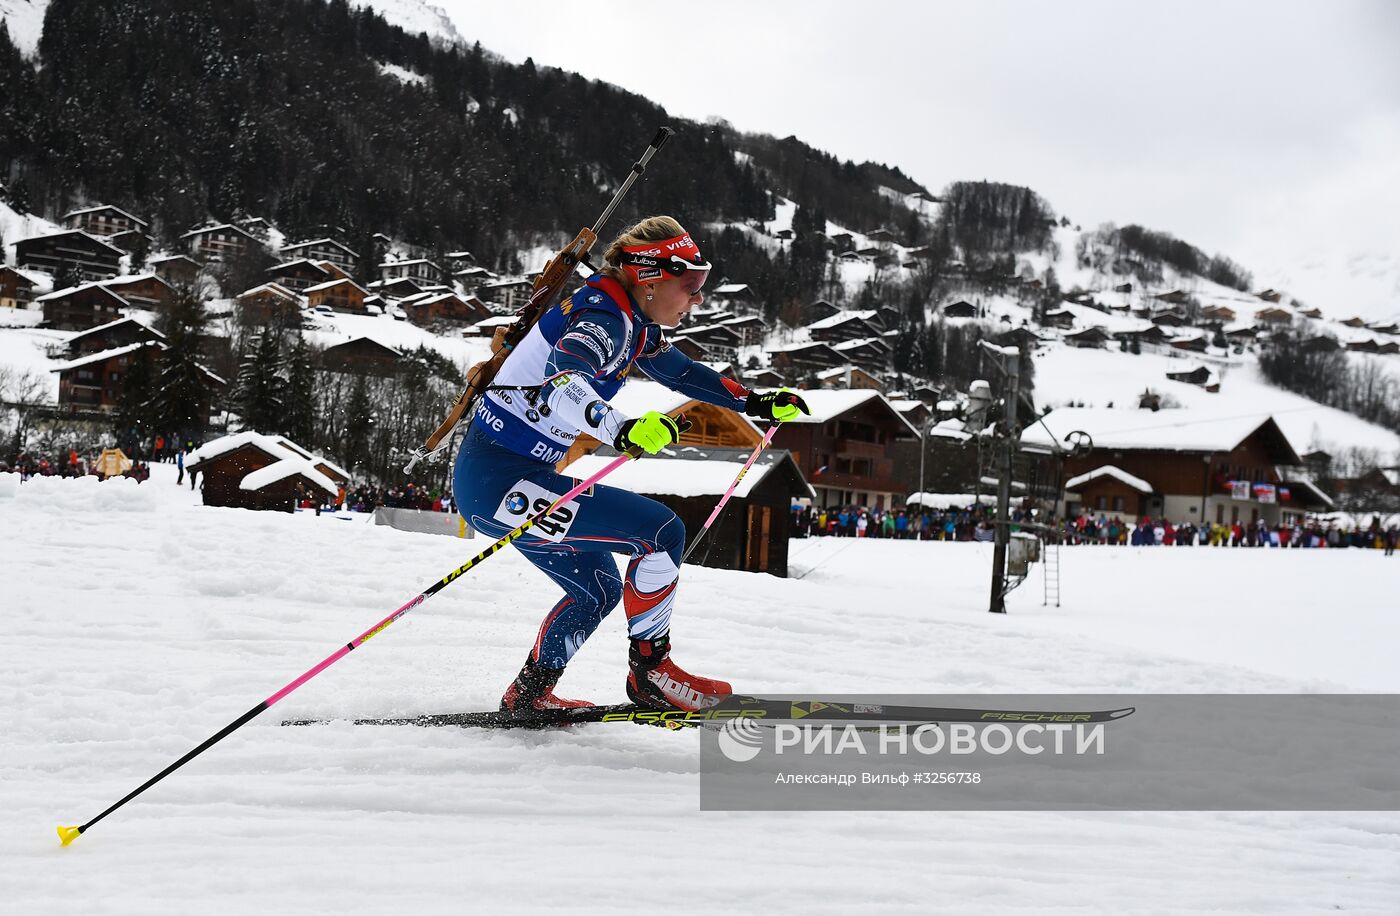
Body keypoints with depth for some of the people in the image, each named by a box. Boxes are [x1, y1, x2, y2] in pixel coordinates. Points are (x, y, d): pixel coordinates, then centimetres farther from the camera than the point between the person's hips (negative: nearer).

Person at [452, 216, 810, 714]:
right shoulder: (603, 320, -20)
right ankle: (650, 669, 1)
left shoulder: (632, 323, 8)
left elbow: (680, 370, 27)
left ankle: (528, 694, 36)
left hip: (512, 476, 10)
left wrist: (756, 403, 27)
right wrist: (621, 429, -57)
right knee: (661, 532, -15)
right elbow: (562, 386, -41)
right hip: (496, 481, -10)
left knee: (599, 590, 24)